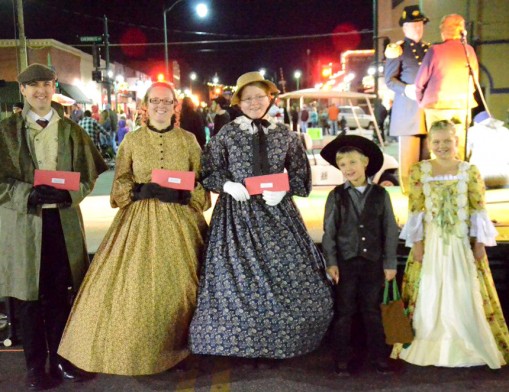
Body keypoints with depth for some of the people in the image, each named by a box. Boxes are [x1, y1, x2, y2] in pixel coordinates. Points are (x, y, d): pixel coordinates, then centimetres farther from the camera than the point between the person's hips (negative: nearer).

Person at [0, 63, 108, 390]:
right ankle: (36, 366, 19)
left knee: (60, 294, 6)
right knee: (29, 296, 5)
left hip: (64, 220, 2)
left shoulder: (72, 130, 9)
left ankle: (61, 359, 22)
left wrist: (66, 194, -12)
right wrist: (30, 193, -19)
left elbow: (88, 176, 7)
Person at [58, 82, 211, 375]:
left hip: (180, 218, 0)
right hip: (140, 218, 0)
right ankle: (138, 349, 16)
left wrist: (184, 195, -12)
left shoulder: (188, 139, 6)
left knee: (179, 282, 1)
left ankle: (178, 346, 19)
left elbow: (202, 180, 6)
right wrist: (142, 189, -12)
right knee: (136, 282, -1)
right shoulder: (132, 140, 7)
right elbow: (120, 183, 6)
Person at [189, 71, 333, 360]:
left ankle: (281, 339, 20)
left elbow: (301, 174, 9)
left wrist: (283, 190, -9)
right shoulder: (227, 134, 1)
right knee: (238, 273, 0)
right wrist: (228, 185, -13)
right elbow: (209, 171, 4)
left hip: (277, 210, 2)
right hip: (237, 211, -2)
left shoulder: (285, 135, 5)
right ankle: (242, 340, 17)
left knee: (286, 272, 2)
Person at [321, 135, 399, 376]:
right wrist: (331, 262, -8)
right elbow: (329, 231, -2)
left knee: (372, 311, 11)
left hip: (373, 262, 1)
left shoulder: (380, 194, 1)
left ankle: (379, 356, 23)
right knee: (344, 311, 7)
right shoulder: (336, 196, -1)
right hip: (345, 262, -1)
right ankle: (342, 359, 17)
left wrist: (390, 263, 0)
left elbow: (390, 229, 2)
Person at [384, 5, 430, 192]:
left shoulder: (428, 49, 20)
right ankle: (408, 187, 2)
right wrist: (407, 90, -18)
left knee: (428, 149, 4)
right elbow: (389, 79, -4)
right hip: (408, 108, -5)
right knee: (409, 150, -5)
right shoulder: (398, 49, 2)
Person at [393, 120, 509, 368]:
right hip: (431, 242, 0)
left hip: (462, 242, 1)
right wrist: (417, 242, -7)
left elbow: (478, 210, 1)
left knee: (464, 296, 7)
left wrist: (479, 242, -4)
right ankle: (428, 348, 20)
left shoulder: (470, 172, 1)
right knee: (429, 295, 6)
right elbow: (415, 210, -4)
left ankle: (466, 349, 23)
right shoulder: (419, 171, -2)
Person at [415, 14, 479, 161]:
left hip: (438, 105, -4)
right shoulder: (469, 50, 3)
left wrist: (422, 101, 13)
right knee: (460, 147, 9)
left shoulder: (435, 51, -9)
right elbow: (474, 80, 13)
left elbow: (420, 82, -4)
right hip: (464, 105, 4)